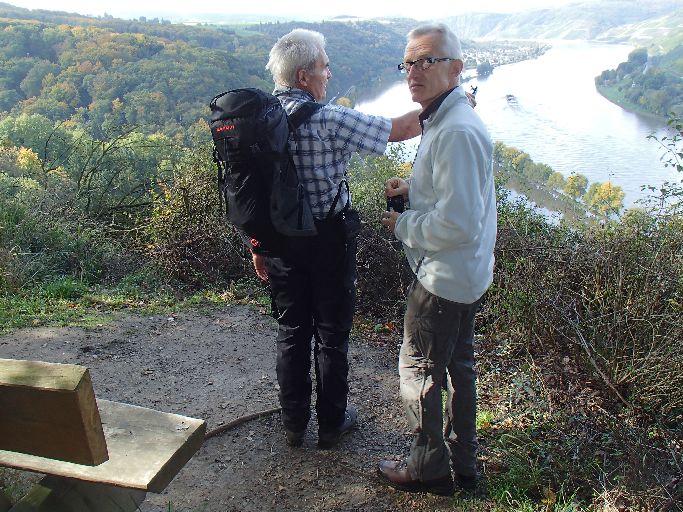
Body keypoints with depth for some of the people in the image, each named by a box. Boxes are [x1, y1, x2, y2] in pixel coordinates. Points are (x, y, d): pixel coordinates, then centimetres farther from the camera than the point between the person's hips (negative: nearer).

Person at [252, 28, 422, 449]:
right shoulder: (327, 120, -20)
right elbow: (399, 130, -16)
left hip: (279, 240, 6)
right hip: (327, 239, -5)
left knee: (291, 332, 17)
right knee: (332, 334, 11)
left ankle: (294, 423, 31)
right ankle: (332, 423, 28)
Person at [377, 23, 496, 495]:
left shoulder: (456, 132, -26)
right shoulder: (445, 119, 8)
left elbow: (458, 224, -30)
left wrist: (404, 226, -14)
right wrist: (414, 188, 5)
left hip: (443, 278, -11)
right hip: (468, 276, 11)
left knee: (418, 367, 6)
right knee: (457, 364, 21)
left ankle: (430, 467, 25)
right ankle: (463, 461, 38)